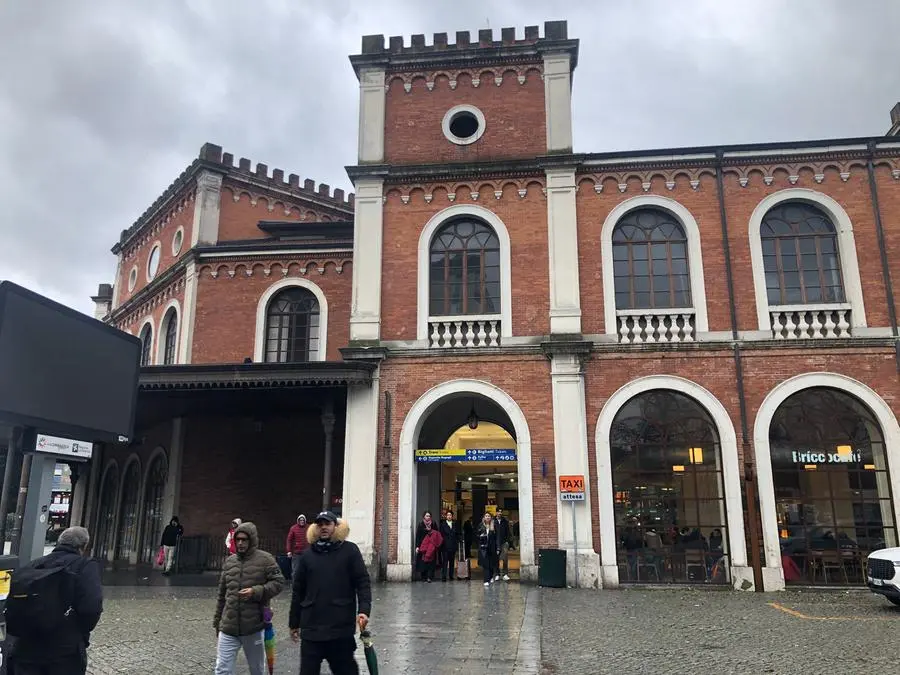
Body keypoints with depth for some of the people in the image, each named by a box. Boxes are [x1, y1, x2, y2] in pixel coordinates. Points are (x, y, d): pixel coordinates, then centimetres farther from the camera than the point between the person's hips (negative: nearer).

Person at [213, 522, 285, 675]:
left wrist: (256, 591, -20)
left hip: (254, 627, -3)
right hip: (228, 628, 4)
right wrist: (217, 621, 20)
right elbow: (222, 594, 17)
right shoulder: (229, 561, 9)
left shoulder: (265, 559, -6)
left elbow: (278, 582, -7)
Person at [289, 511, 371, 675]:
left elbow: (363, 583, -4)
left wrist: (364, 610, -18)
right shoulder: (308, 555, 8)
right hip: (311, 628, 3)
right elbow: (298, 591, 11)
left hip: (342, 627, -2)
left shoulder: (349, 550, 0)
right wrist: (293, 623, 12)